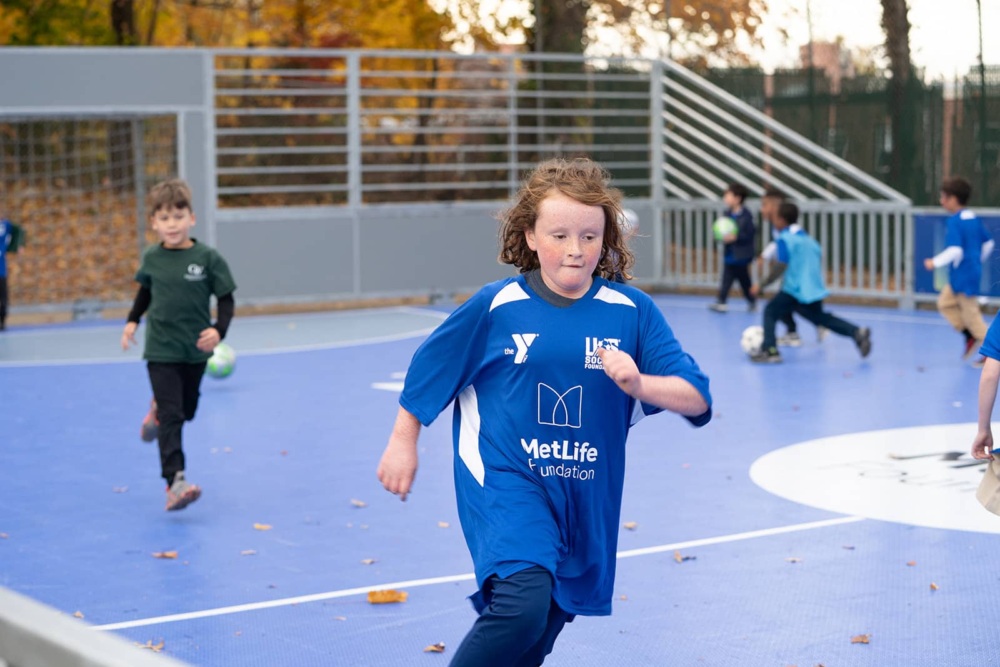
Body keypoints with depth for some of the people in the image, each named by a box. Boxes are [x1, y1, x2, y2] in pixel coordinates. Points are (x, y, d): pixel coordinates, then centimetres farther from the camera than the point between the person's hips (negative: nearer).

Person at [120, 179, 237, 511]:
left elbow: (226, 299, -7)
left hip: (196, 350, 1)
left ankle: (159, 412, 52)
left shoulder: (208, 258, -11)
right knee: (171, 416, -12)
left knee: (186, 411, 18)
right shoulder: (151, 258, -3)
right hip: (161, 350, -1)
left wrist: (218, 330, -21)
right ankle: (175, 481, -19)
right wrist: (132, 321, 10)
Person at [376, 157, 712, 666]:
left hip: (586, 495, 4)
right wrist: (403, 443, 13)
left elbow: (697, 399, -8)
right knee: (523, 602, -27)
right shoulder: (496, 307, -7)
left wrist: (640, 384, -26)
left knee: (545, 625, 14)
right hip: (504, 480, -3)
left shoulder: (632, 311, -4)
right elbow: (429, 366, 8)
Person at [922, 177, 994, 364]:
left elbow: (955, 250, -26)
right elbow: (988, 243, 15)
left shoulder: (954, 222, -18)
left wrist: (935, 262, -16)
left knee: (970, 313, 0)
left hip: (963, 275, -9)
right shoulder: (974, 219, 8)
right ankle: (970, 334, 15)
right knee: (944, 302, 19)